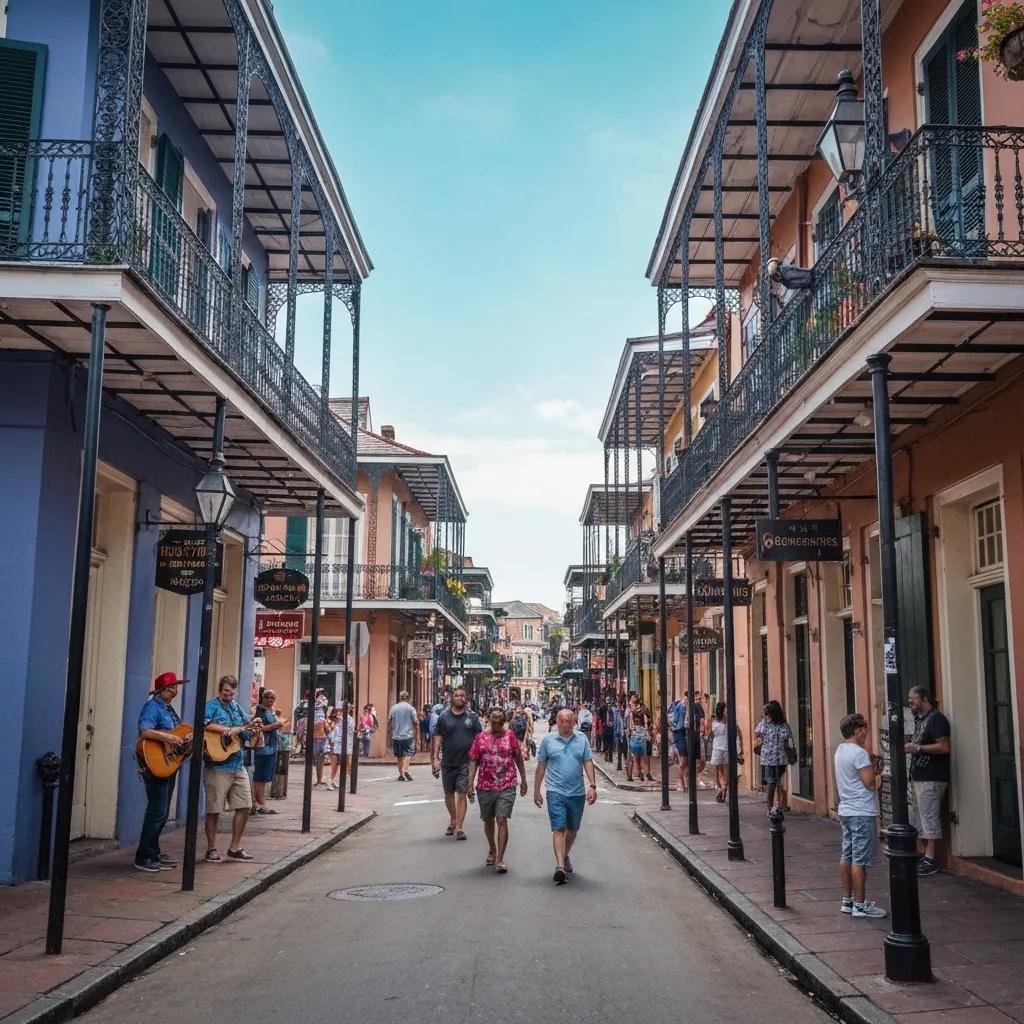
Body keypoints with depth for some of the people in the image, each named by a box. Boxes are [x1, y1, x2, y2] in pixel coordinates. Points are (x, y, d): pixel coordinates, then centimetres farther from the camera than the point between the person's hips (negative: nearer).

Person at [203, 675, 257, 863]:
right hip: (217, 767, -7)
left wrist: (251, 729, -3)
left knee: (244, 806, 7)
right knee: (214, 809, 2)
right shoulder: (212, 705, -6)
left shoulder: (236, 707, 15)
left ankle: (235, 848, 17)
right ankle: (211, 849, 15)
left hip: (238, 765, 7)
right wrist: (228, 730, -26)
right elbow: (203, 723, -27)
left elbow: (245, 733, 18)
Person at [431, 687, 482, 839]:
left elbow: (479, 738, 5)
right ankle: (453, 820, 37)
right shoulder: (443, 716, 3)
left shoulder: (472, 716, 3)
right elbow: (438, 737, 4)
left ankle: (458, 827, -4)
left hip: (465, 761, -2)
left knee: (461, 793, -8)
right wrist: (435, 758, -2)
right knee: (449, 794, 15)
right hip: (448, 762, 2)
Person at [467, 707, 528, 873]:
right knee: (488, 821, 16)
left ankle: (500, 859, -8)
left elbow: (519, 758, 8)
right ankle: (492, 850, 39)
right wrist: (470, 783, -5)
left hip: (506, 786, -2)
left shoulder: (510, 736, 1)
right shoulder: (480, 738, 1)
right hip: (485, 786, 2)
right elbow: (473, 761, 2)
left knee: (502, 821, -11)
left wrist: (523, 780, 10)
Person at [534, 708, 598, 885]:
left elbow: (588, 763, 3)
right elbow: (541, 767, 5)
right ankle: (560, 867, -20)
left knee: (572, 829, 17)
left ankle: (565, 856, 39)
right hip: (556, 792, -3)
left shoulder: (582, 739, 4)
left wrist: (593, 786, -7)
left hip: (577, 792, 3)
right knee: (559, 829, -13)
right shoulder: (548, 740, 0)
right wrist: (536, 790, 6)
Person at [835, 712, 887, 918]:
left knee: (846, 856, 12)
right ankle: (860, 905, 1)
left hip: (846, 811, 9)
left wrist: (870, 761, 6)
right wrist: (877, 771, -1)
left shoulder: (840, 750, 11)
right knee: (860, 860, -3)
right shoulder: (859, 753, -17)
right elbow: (870, 783, -20)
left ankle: (847, 900, 19)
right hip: (862, 813, -9)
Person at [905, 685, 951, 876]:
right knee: (921, 818, 13)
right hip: (920, 777, 10)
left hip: (931, 779, -10)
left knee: (930, 818, -6)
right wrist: (909, 748, 10)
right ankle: (924, 855, 20)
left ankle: (930, 860, -2)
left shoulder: (936, 718, -12)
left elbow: (944, 747, -20)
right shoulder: (920, 719, 17)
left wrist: (917, 748, -20)